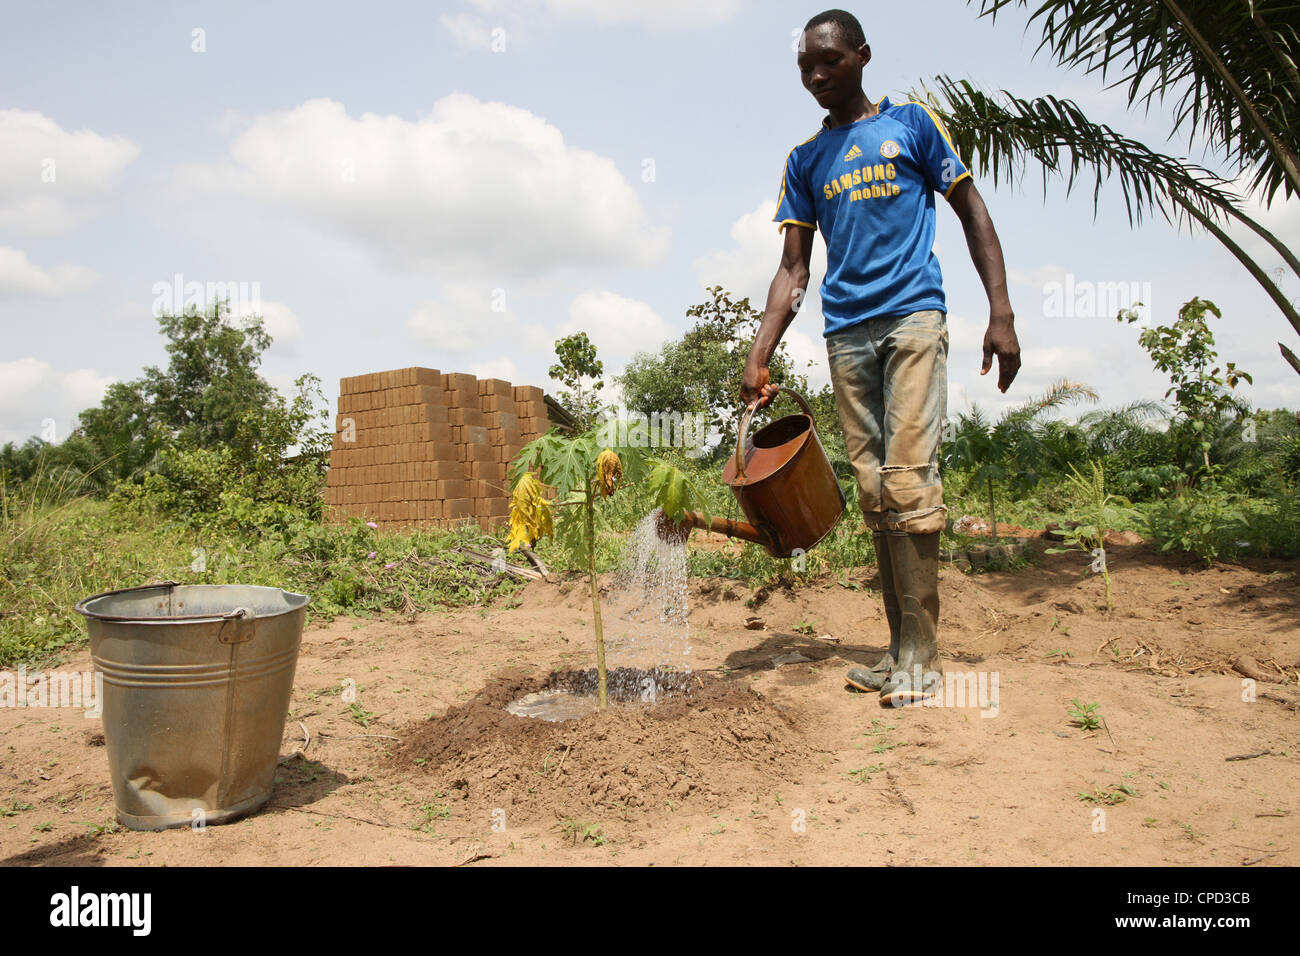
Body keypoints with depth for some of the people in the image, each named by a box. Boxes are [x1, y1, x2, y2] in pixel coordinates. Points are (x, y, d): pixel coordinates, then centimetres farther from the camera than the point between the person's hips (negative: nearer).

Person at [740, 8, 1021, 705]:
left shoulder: (911, 124, 9)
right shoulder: (804, 161, 18)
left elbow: (973, 216, 7)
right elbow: (793, 268, 12)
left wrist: (1001, 313, -5)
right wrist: (758, 358, 0)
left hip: (911, 316, -4)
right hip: (846, 333, 4)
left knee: (908, 481, -15)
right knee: (873, 493, 3)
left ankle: (921, 656, -9)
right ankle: (899, 649, 9)